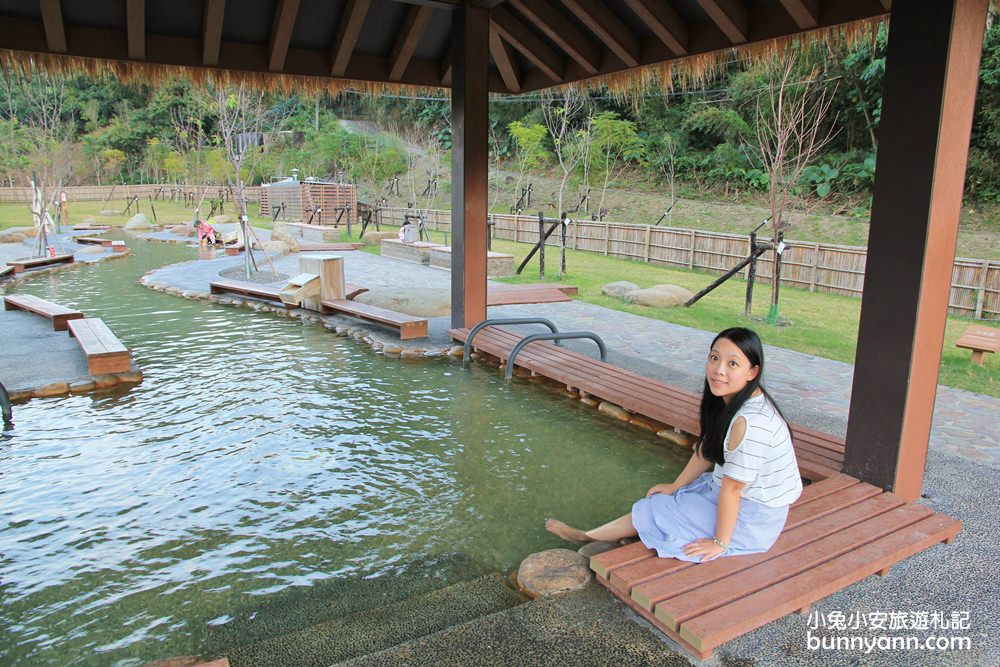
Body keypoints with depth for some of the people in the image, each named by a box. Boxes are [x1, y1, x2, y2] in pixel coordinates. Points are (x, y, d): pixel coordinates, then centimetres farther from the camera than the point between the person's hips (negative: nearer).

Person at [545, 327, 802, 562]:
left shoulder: (751, 422, -33)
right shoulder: (730, 400, -3)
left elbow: (732, 487, -26)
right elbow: (706, 449, 8)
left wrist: (720, 542, -16)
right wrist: (675, 486, 15)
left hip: (751, 518, -8)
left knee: (653, 511, 1)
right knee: (662, 499, 12)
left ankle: (587, 536, 21)